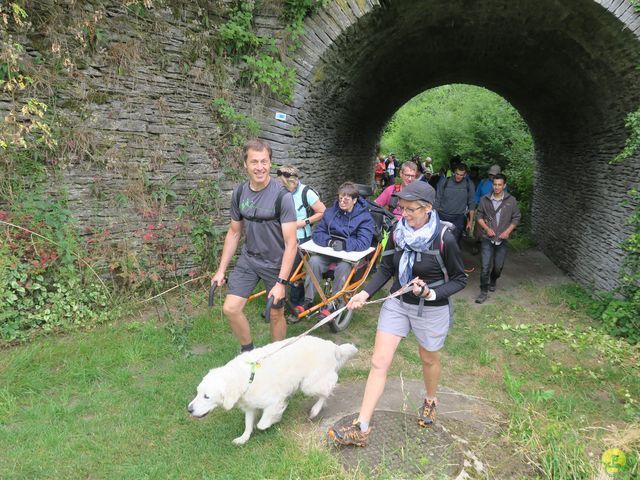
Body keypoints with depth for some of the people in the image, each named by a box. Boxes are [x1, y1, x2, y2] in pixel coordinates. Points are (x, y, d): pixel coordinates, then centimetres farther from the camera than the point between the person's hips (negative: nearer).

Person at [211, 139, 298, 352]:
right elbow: (234, 233, 8)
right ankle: (248, 351, 23)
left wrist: (281, 282, -24)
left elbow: (290, 243, -19)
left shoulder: (282, 196, -18)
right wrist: (221, 270, 7)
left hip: (275, 263, -4)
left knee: (276, 313, 8)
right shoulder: (239, 192, -2)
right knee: (230, 309, -3)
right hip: (248, 259, 4)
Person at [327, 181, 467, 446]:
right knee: (379, 362, 0)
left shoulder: (444, 239, -21)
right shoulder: (398, 232, -8)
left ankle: (430, 400, 53)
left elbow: (459, 279, -9)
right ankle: (361, 428, 7)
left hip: (431, 310, -3)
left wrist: (432, 293, -24)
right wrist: (366, 293, -8)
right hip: (397, 303, 4)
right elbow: (386, 268, 4)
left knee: (429, 358, 21)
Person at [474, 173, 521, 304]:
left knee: (498, 266, 12)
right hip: (488, 239, -1)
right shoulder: (485, 200, -4)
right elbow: (479, 216, 4)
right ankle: (484, 291, 7)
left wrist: (508, 231, -10)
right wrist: (487, 228, -11)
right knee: (485, 267, -5)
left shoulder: (511, 201, -4)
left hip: (502, 239, 1)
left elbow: (516, 218, 3)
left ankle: (493, 282, 42)